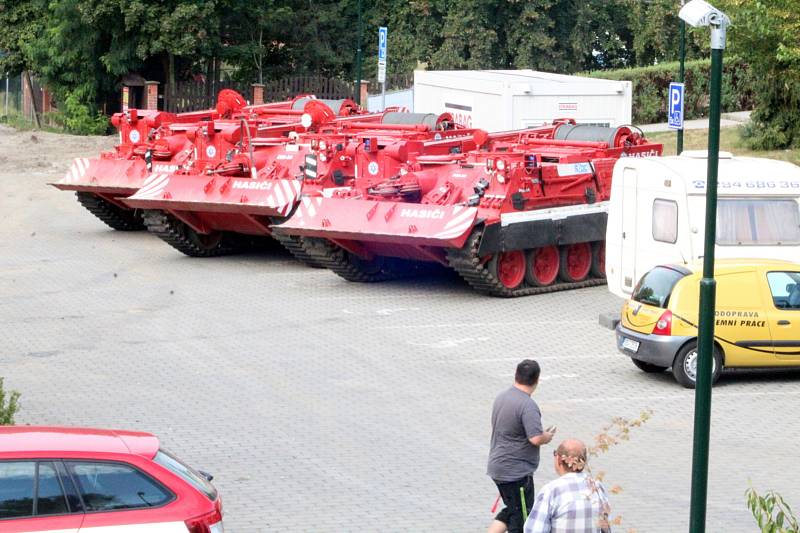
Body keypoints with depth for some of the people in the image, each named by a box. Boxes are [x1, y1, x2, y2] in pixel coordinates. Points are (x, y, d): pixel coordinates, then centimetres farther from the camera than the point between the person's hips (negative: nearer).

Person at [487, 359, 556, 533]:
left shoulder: (501, 397, 6)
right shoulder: (528, 405, -21)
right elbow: (536, 438, -28)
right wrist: (548, 436, -6)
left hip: (497, 466, 8)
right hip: (517, 472, -8)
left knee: (512, 509, 22)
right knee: (520, 518, 3)